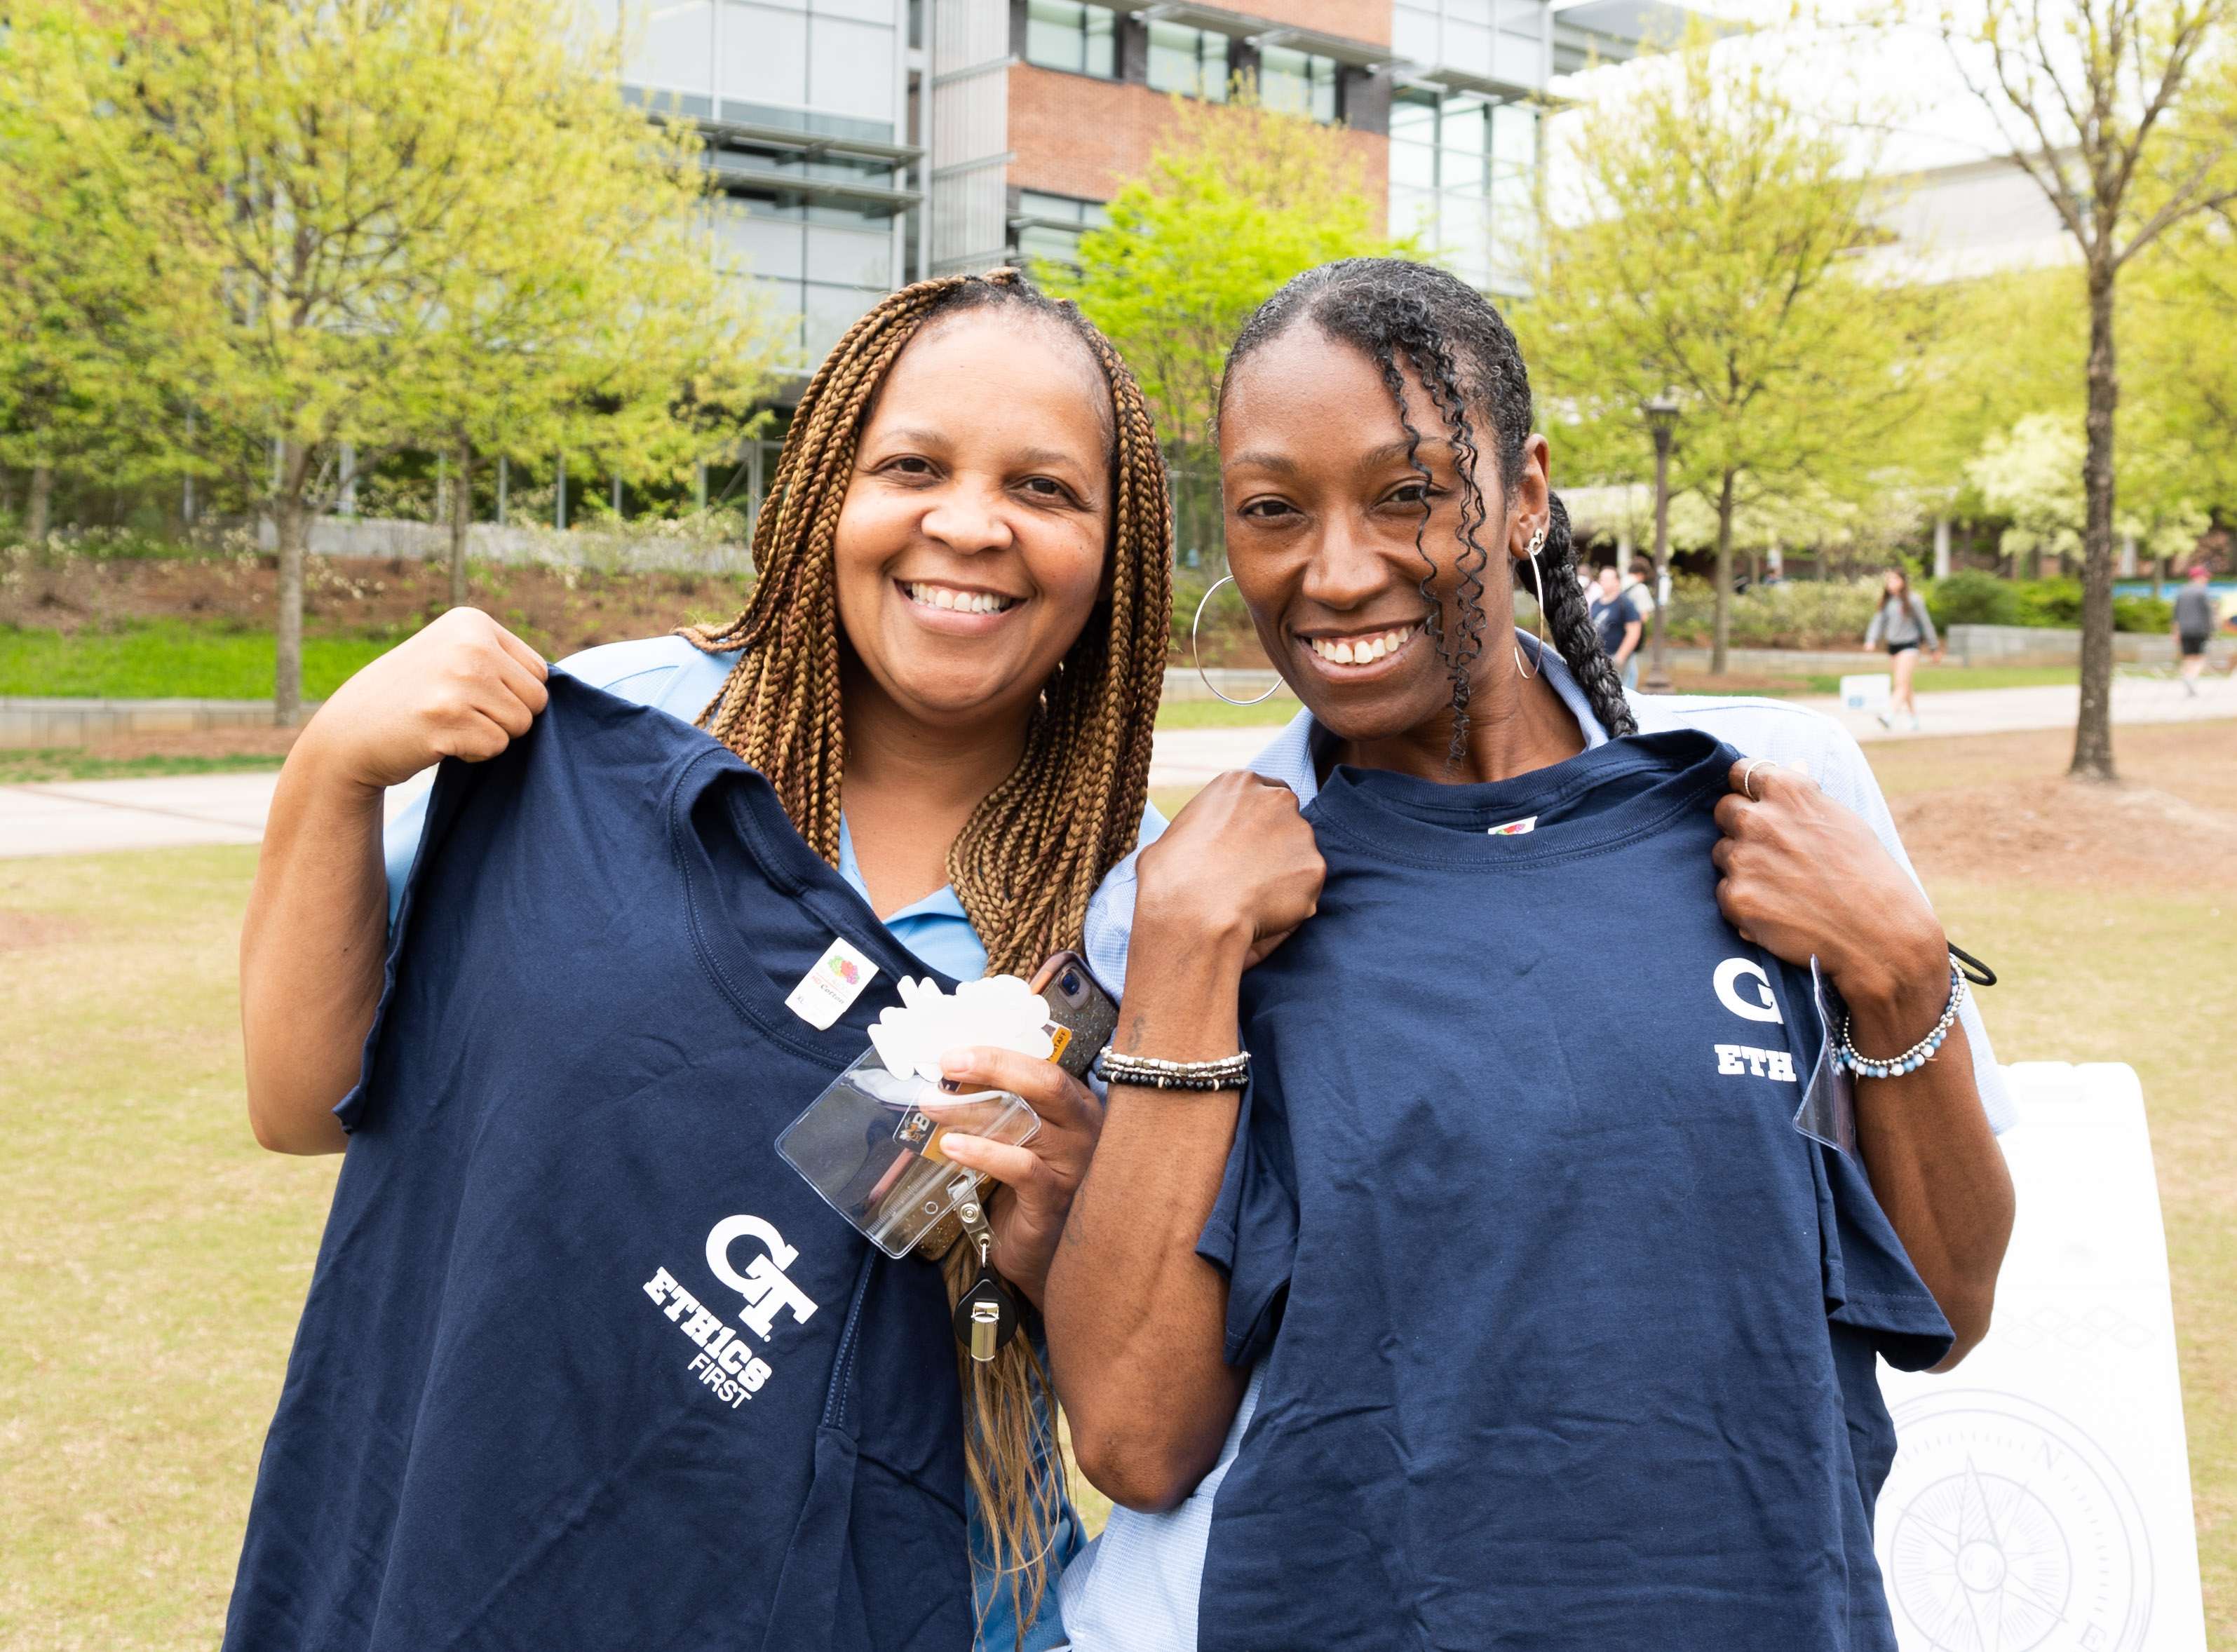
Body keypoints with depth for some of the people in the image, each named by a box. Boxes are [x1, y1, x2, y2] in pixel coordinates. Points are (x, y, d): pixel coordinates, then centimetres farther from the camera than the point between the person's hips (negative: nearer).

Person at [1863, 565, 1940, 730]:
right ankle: (1914, 718, 25)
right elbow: (1878, 622, 4)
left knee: (1902, 683, -17)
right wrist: (1871, 641, -15)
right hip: (1892, 646, 6)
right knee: (1904, 685, 13)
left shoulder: (1913, 600, -5)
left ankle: (1890, 716, -33)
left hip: (1909, 645, -6)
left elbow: (1926, 623, 0)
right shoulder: (1886, 602, 9)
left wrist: (1935, 648, 4)